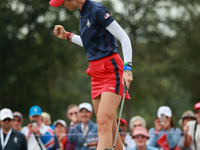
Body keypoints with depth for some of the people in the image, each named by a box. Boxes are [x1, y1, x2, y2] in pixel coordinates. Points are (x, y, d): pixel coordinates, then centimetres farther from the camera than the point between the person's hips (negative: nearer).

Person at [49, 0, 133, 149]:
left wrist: (127, 69, -20)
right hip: (96, 73, 9)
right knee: (110, 130, 5)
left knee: (103, 121, -21)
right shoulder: (82, 13, 13)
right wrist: (67, 36, 25)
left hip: (112, 70, -9)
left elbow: (124, 38, -13)